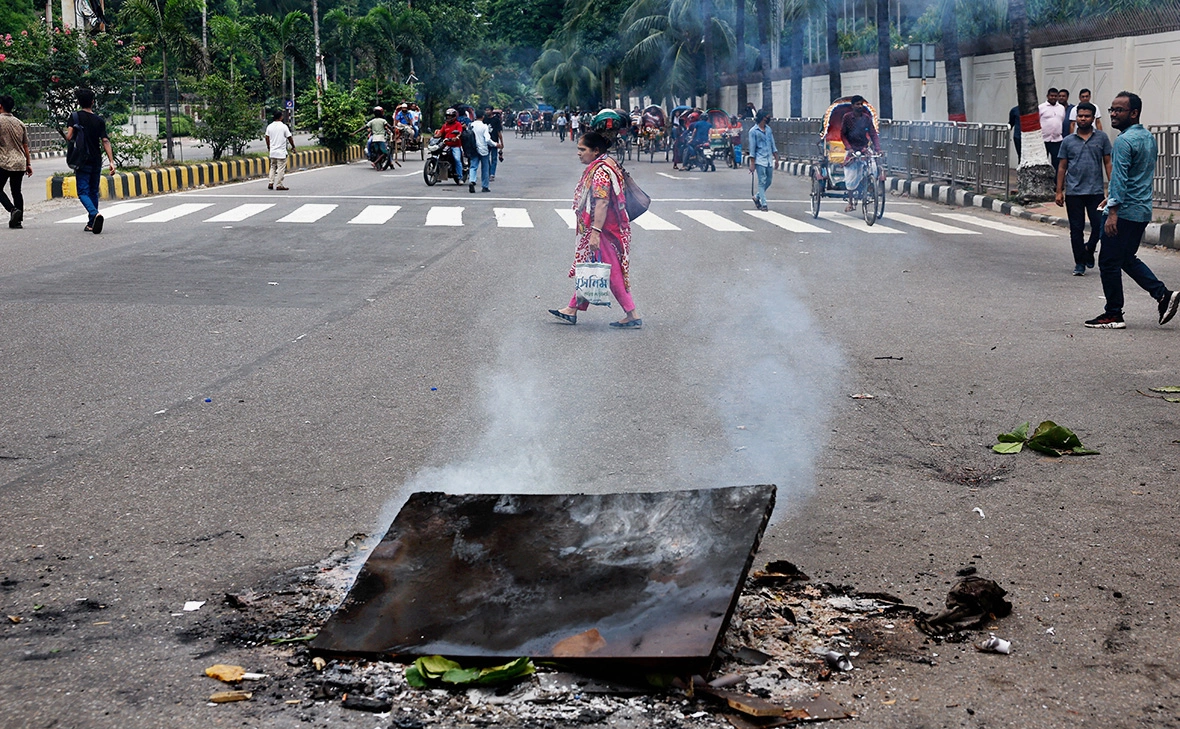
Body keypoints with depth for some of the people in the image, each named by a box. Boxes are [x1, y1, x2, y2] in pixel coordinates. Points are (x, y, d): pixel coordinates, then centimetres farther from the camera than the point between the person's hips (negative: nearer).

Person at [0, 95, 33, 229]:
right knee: (16, 191, 10)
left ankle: (13, 209, -17)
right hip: (20, 163, 5)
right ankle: (18, 219, 7)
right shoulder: (19, 123, 11)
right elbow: (25, 146, 14)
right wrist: (28, 164, 18)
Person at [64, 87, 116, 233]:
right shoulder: (99, 120, 3)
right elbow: (105, 141, -4)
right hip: (96, 161, 3)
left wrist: (66, 135, 13)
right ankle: (91, 224, 16)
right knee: (93, 192, 14)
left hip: (82, 161, -3)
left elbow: (69, 137, -12)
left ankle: (95, 214, -31)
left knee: (83, 192, -4)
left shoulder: (75, 116, -4)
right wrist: (111, 161, -6)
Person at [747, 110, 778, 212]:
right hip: (760, 160, -6)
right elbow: (752, 147, -7)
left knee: (769, 181, 8)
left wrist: (776, 157, 11)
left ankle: (757, 197, 28)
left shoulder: (768, 129, 13)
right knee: (762, 181, -7)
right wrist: (752, 164, -10)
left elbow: (773, 144, 18)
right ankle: (763, 204, -4)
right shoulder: (753, 131, -6)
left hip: (769, 160, 6)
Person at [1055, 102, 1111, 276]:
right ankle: (1080, 263, 13)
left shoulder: (1102, 138, 4)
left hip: (1095, 191, -1)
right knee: (1076, 229, 4)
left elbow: (1108, 163, 5)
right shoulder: (1068, 141, 6)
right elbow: (1062, 167, 9)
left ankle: (1088, 249, 23)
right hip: (1073, 192, 1)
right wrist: (1059, 191, 4)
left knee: (1099, 226, -5)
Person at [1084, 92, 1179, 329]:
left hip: (1124, 212, -10)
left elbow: (1119, 178, -23)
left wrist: (1113, 212, -27)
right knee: (1127, 259, 19)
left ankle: (1113, 315, 3)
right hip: (1143, 210, 10)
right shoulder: (1149, 138, 14)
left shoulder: (1124, 141, -16)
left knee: (1109, 263, -1)